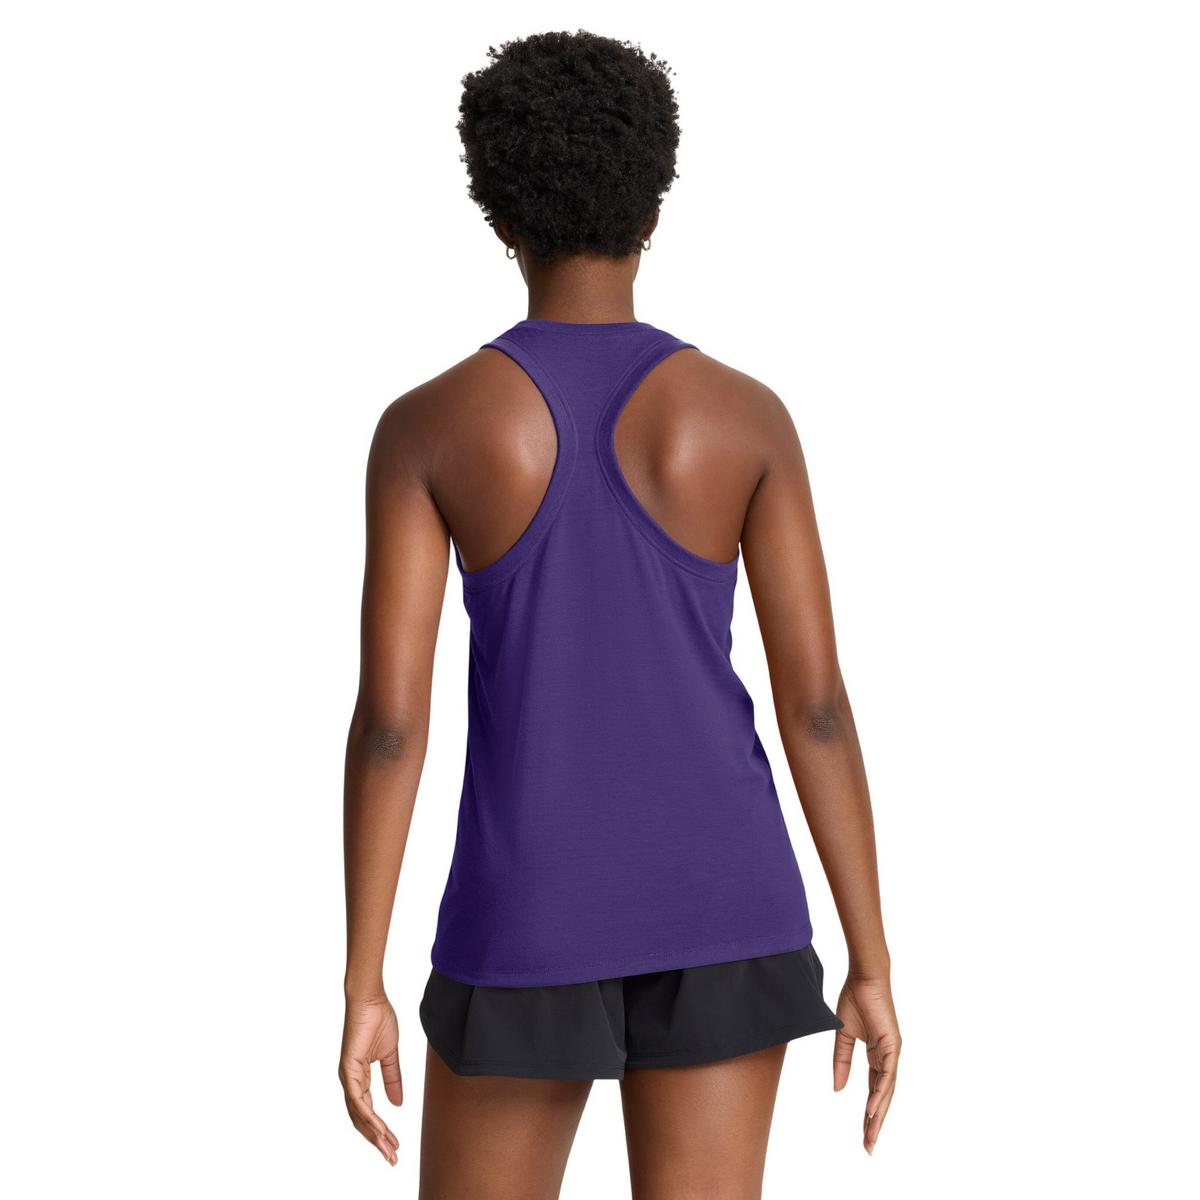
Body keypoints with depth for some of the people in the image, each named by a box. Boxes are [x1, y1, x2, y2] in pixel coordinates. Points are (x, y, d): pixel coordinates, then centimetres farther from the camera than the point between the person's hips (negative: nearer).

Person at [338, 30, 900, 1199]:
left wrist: (361, 990, -4)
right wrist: (872, 966, 1)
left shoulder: (424, 425, -8)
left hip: (530, 914, -1)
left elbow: (388, 717, -11)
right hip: (721, 903, 1)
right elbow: (817, 703, -6)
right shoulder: (747, 416, -6)